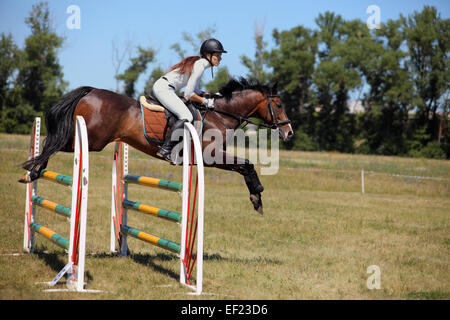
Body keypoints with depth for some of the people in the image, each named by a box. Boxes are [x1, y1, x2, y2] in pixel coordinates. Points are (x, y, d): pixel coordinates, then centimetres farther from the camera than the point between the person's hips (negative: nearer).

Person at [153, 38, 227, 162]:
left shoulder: (199, 63, 14)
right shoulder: (200, 66, -15)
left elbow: (194, 89, 22)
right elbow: (188, 94, -16)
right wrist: (206, 102, -5)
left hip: (160, 86, 11)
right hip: (164, 88, -11)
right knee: (186, 116, -21)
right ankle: (165, 150, -26)